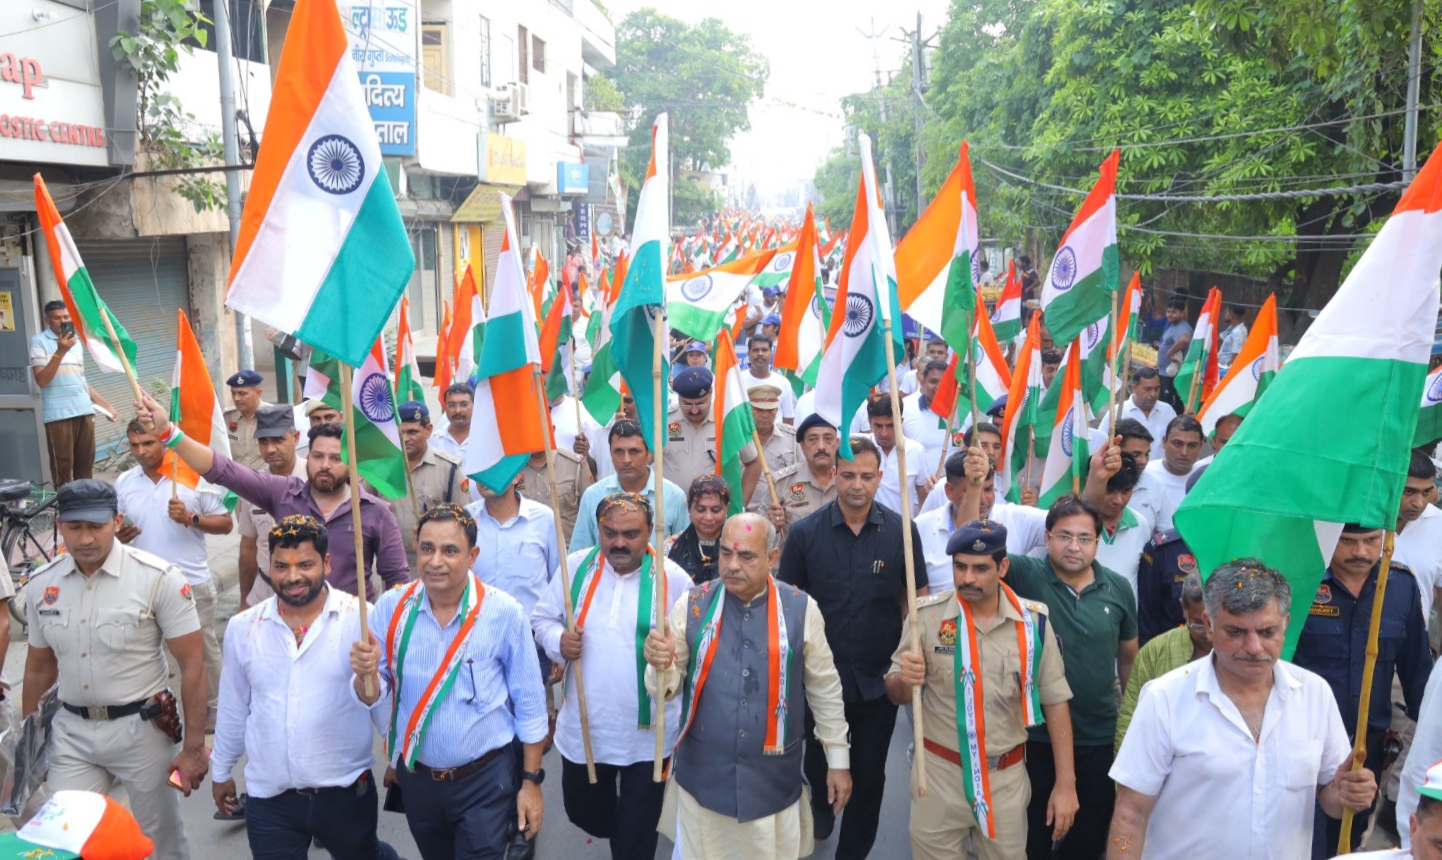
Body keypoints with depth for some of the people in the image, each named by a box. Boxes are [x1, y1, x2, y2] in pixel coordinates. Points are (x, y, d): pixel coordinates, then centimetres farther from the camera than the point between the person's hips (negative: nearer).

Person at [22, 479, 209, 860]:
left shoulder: (159, 579, -15)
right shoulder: (41, 584, 0)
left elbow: (192, 665, -13)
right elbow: (39, 667, 14)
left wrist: (194, 747, -14)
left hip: (141, 730, -3)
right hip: (70, 733, 4)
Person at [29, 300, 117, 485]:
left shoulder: (76, 342, 17)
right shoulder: (39, 342, -1)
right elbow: (41, 380, -11)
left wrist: (105, 404, 21)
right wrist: (60, 352, -18)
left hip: (85, 411, 6)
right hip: (58, 414, -6)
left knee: (86, 465, 9)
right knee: (63, 467, -4)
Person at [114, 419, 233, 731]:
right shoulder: (123, 483, 0)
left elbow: (226, 524, -6)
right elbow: (113, 527, 11)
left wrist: (191, 518, -23)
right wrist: (117, 535, -12)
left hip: (193, 582, -2)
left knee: (204, 648, 13)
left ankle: (213, 705, 32)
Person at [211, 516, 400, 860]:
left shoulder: (360, 619, -14)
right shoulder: (242, 627, -1)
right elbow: (233, 707, 11)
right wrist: (222, 771, 18)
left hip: (347, 791, -1)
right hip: (268, 799, 1)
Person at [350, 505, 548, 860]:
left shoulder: (503, 612, -16)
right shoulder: (391, 608, -8)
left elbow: (528, 703, -7)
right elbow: (374, 698, -3)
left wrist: (531, 780, -4)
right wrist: (367, 674, -26)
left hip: (486, 780, -4)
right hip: (416, 779, 4)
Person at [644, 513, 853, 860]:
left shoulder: (801, 609, -8)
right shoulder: (692, 605, -7)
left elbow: (825, 689, 3)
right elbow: (668, 688, -3)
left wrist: (838, 759, 7)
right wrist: (661, 665, -26)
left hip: (774, 779, 0)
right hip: (702, 776, 1)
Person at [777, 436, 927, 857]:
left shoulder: (901, 531, -8)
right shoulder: (805, 533, -10)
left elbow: (917, 599, 1)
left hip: (878, 679, 0)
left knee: (868, 779, 13)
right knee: (818, 767, 20)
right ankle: (821, 804, 53)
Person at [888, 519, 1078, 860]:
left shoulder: (1032, 620, -7)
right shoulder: (927, 614, -10)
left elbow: (1055, 701, 1)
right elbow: (896, 695, -2)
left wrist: (1066, 783, 0)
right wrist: (904, 680, -25)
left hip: (1007, 777, 1)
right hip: (939, 773, -1)